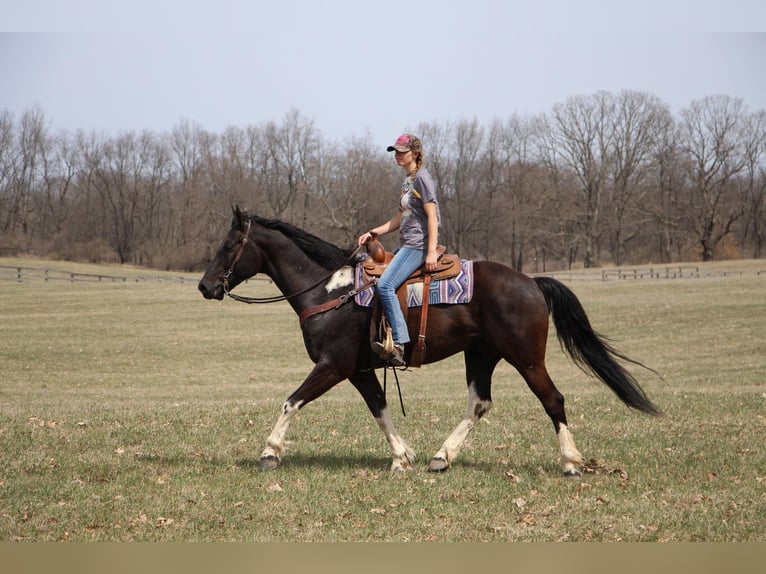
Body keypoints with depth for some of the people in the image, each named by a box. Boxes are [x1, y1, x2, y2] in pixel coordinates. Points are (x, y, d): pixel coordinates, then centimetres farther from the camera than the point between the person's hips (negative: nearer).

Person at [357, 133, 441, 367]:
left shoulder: (422, 178, -9)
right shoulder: (408, 180, 20)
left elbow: (432, 216, -15)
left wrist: (431, 252, -23)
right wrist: (373, 232, 12)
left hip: (418, 246, -11)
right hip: (407, 245, 11)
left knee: (385, 284, -24)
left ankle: (399, 343, -28)